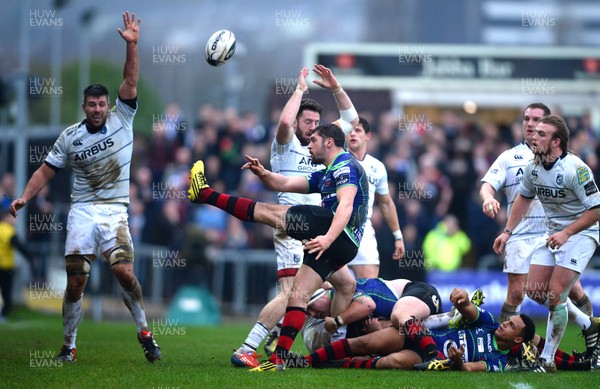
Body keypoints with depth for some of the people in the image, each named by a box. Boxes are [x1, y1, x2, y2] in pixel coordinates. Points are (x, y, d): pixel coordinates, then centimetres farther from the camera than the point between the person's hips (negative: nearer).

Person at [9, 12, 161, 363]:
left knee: (124, 271, -19)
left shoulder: (122, 121, 3)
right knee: (75, 281, -3)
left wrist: (132, 45, -18)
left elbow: (130, 83, -7)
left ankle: (145, 333, -2)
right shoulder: (70, 137, 6)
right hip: (82, 211, 1)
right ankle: (69, 346, 8)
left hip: (115, 211, -1)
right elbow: (47, 171, 10)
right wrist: (24, 197, -3)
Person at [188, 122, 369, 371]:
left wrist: (328, 238, -33)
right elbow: (285, 185, 29)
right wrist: (263, 174, 9)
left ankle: (205, 194, 0)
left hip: (340, 234, -10)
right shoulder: (325, 175, 31)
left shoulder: (345, 166, -3)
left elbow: (346, 205, -19)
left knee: (267, 212, -5)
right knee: (298, 295, 10)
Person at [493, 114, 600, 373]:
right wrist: (507, 232, 12)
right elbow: (524, 197, 17)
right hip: (553, 232, 8)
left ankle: (547, 361, -4)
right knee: (535, 290, 4)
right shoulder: (533, 167, -2)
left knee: (555, 294, -14)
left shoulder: (575, 169, -25)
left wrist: (567, 233, -25)